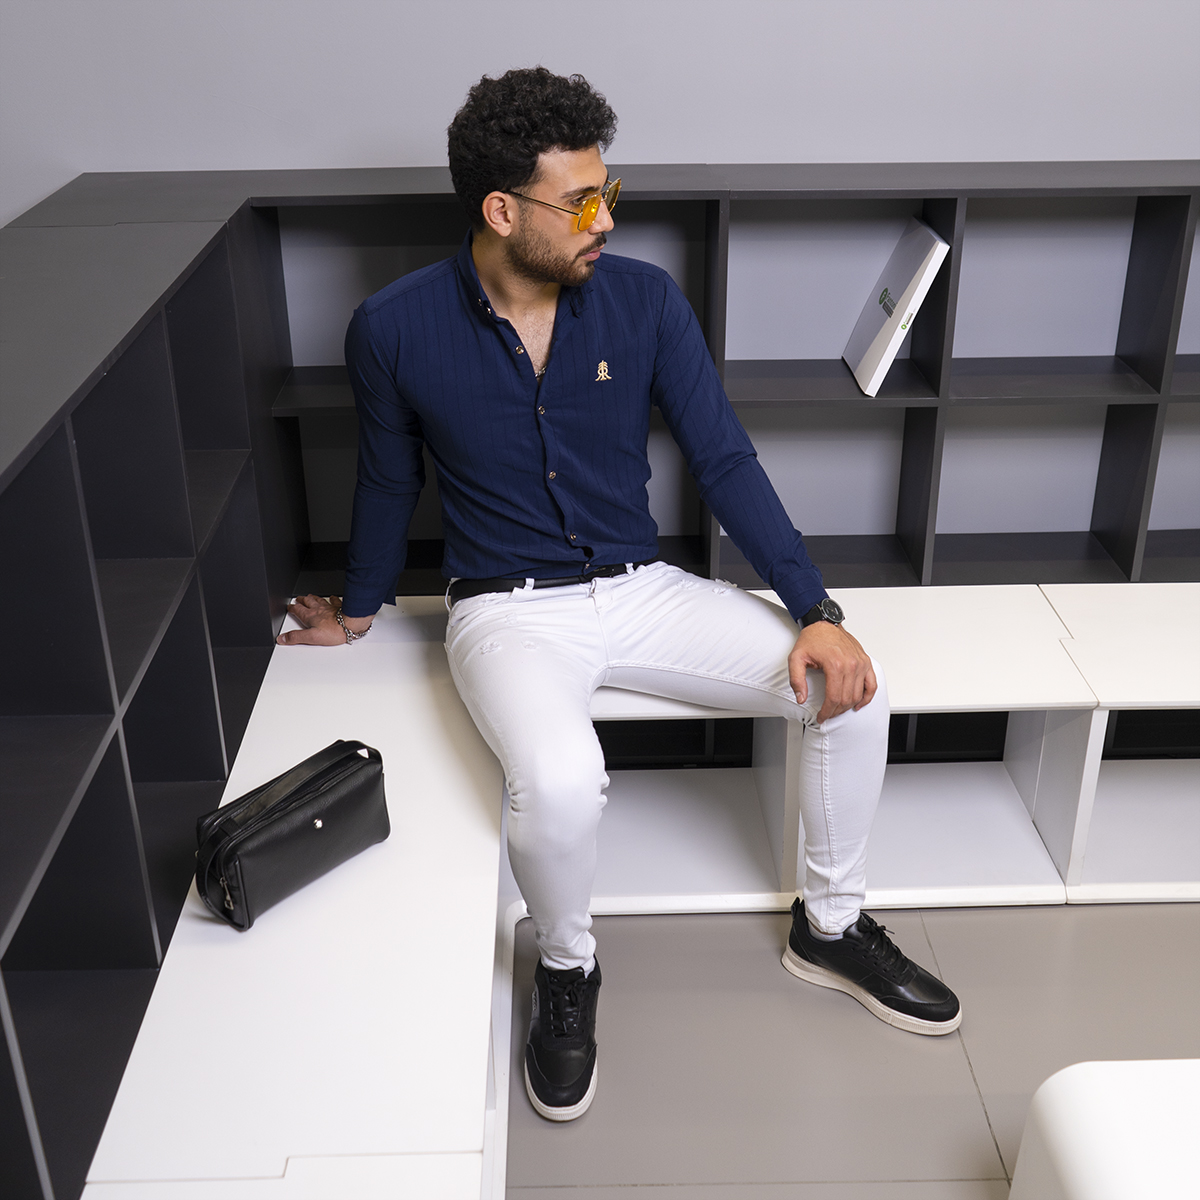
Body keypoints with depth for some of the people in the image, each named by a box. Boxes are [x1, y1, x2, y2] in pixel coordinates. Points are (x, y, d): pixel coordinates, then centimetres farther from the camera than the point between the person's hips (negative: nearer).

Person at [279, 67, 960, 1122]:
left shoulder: (645, 300, -5)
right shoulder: (396, 329, -9)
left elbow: (725, 461, -3)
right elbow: (389, 482, 7)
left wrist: (816, 612, -11)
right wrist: (355, 614, 20)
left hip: (641, 589, 3)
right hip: (507, 608, -3)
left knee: (850, 688, -14)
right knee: (560, 782, -34)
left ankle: (830, 925, 13)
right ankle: (566, 968, 2)